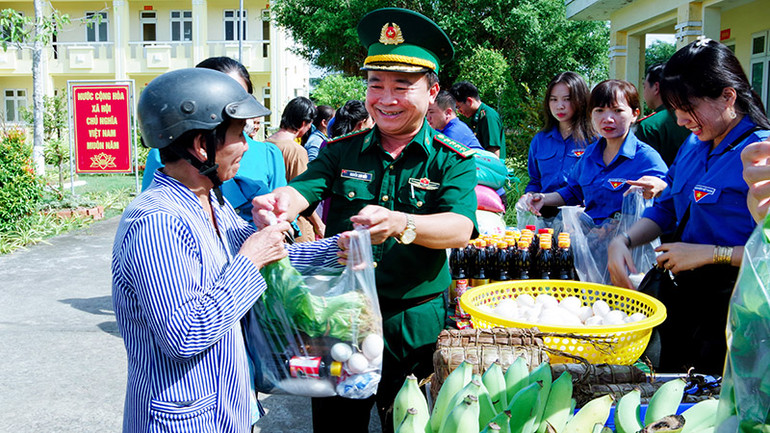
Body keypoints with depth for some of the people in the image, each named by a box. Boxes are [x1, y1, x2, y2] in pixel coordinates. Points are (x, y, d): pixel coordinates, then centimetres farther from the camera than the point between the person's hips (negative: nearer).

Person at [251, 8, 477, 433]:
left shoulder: (453, 161, -6)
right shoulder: (340, 152, 1)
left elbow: (461, 229, -23)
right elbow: (302, 190, -15)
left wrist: (399, 225, -43)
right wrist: (279, 204, -40)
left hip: (414, 327, -1)